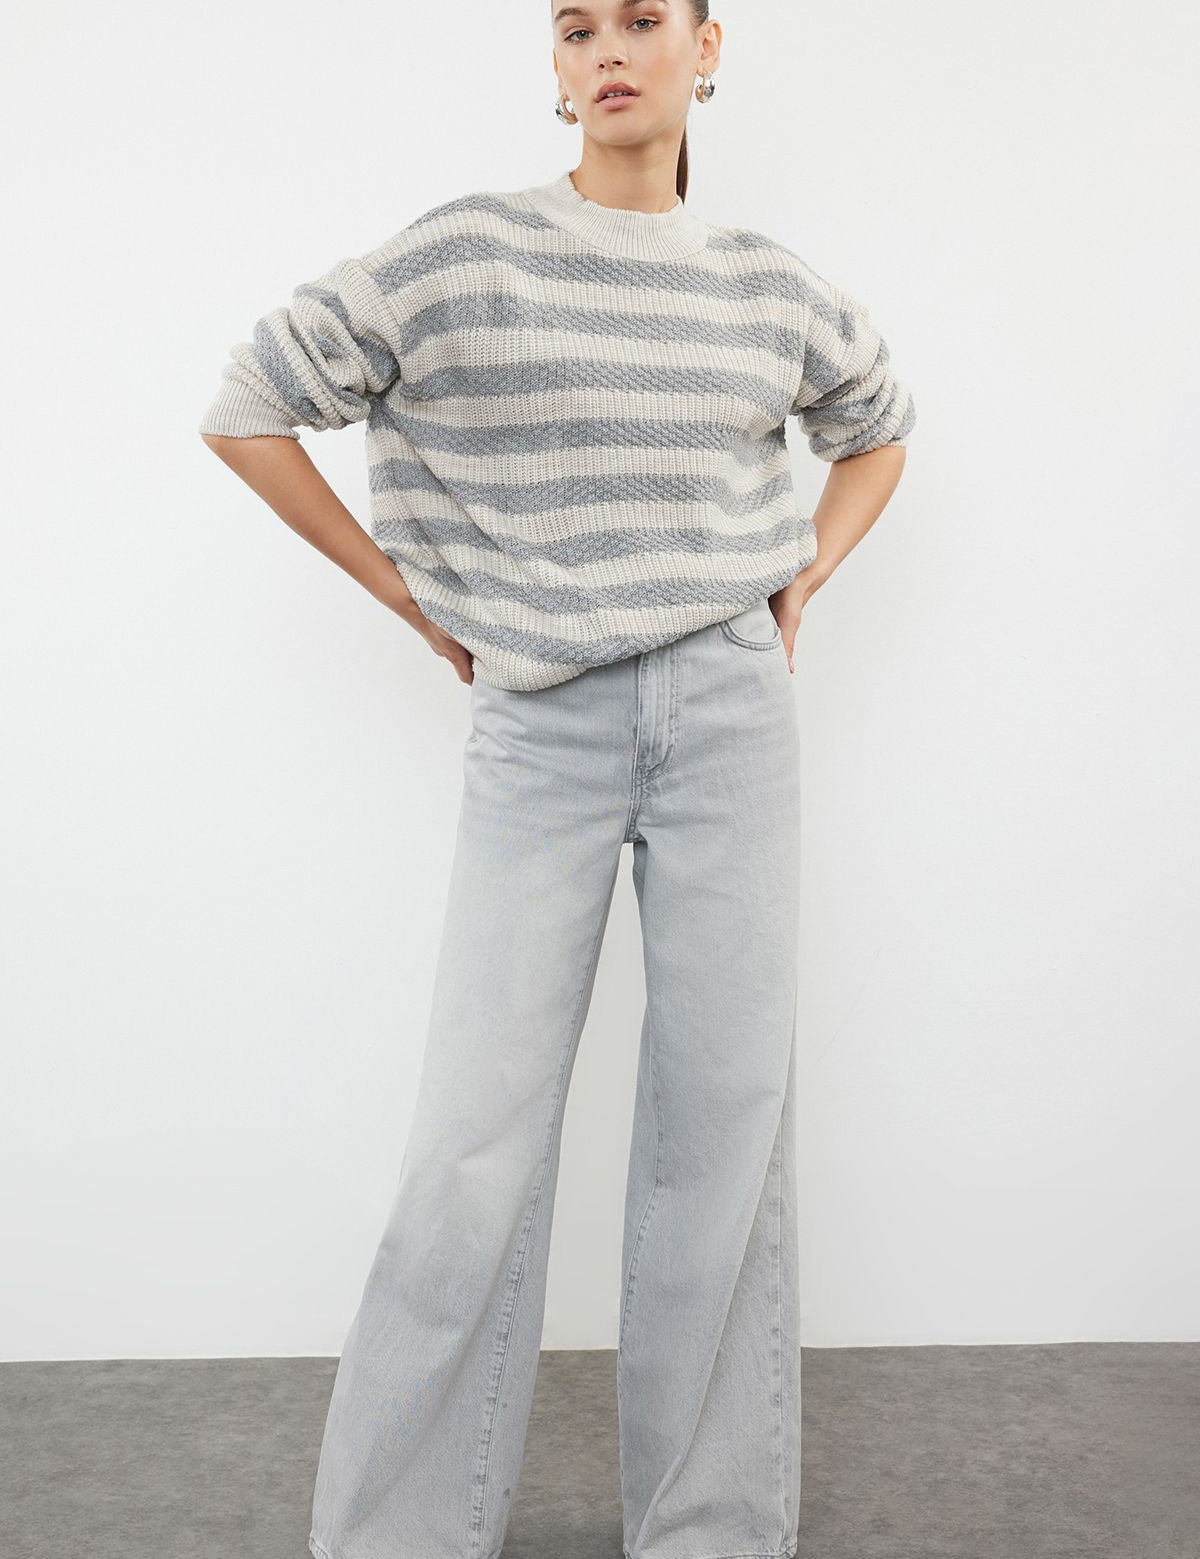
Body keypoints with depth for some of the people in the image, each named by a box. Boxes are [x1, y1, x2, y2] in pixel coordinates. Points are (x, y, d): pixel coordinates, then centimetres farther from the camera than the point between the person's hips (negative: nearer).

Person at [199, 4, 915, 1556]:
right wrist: (420, 603, 1)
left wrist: (801, 583, 13)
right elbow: (248, 409, 2)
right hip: (542, 727, -2)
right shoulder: (464, 255, -2)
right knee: (476, 1142, -3)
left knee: (728, 1121, 5)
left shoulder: (771, 288, 9)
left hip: (731, 713, 3)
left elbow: (878, 427, 28)